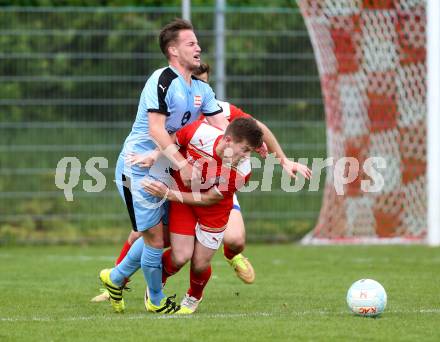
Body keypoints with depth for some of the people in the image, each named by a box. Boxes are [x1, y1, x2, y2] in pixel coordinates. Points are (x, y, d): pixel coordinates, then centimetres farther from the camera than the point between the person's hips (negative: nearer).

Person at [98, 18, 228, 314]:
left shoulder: (202, 89, 9)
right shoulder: (163, 80, -17)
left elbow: (223, 125, 3)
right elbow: (155, 128, -23)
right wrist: (182, 163, -28)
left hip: (162, 171, 9)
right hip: (137, 169, -9)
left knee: (159, 233, 12)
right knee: (155, 239, -4)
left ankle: (115, 278, 32)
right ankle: (156, 301, 14)